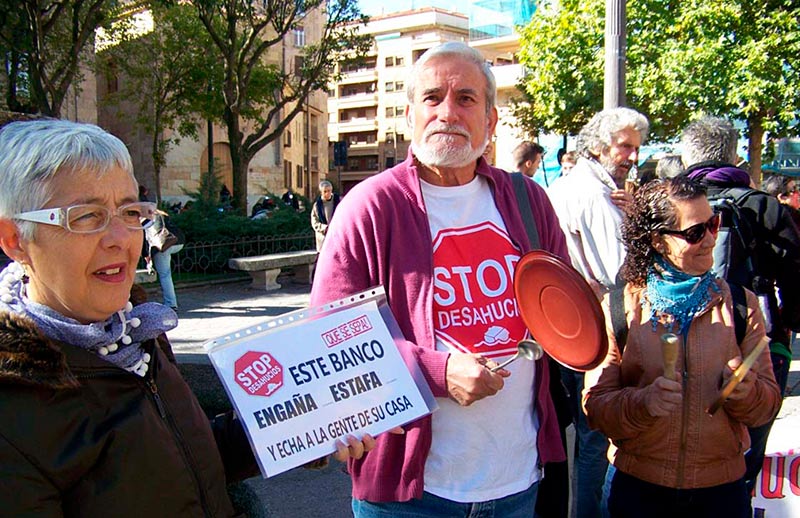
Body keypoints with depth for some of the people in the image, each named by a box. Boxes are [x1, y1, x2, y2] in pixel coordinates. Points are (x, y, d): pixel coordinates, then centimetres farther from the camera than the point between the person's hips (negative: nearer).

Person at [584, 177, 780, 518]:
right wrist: (643, 401, -27)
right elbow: (595, 405, -9)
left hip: (720, 489, 2)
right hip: (638, 489, -1)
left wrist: (744, 390, -21)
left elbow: (768, 406, -1)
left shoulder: (740, 304, 0)